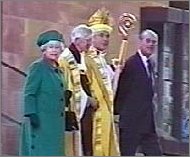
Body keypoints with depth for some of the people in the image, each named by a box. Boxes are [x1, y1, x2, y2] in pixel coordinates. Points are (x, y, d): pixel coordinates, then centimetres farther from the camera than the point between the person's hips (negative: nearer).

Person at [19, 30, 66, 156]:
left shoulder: (58, 70, 16)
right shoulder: (37, 67, -6)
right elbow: (29, 94, -10)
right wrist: (31, 114, -19)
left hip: (56, 121, 8)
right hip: (41, 121, -8)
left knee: (53, 152, 6)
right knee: (41, 151, -10)